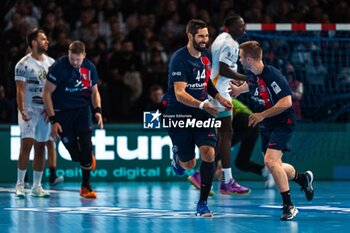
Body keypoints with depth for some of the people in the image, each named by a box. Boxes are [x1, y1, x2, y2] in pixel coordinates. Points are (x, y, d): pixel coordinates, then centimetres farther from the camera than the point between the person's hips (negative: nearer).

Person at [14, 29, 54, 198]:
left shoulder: (51, 63, 9)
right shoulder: (23, 64, -7)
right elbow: (20, 90, -11)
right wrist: (22, 111, -21)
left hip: (45, 112, 5)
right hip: (29, 111, -5)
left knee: (40, 147, 5)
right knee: (26, 145, -12)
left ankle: (37, 186, 10)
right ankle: (20, 185, -4)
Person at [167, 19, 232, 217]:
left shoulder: (206, 55, 5)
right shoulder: (179, 59, -18)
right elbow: (180, 94, -26)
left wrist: (219, 98, 9)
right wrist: (202, 105, -39)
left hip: (202, 114, 5)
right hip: (179, 115, -5)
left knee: (208, 153, -15)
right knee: (189, 164, 4)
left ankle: (203, 203, -7)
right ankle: (177, 156, 44)